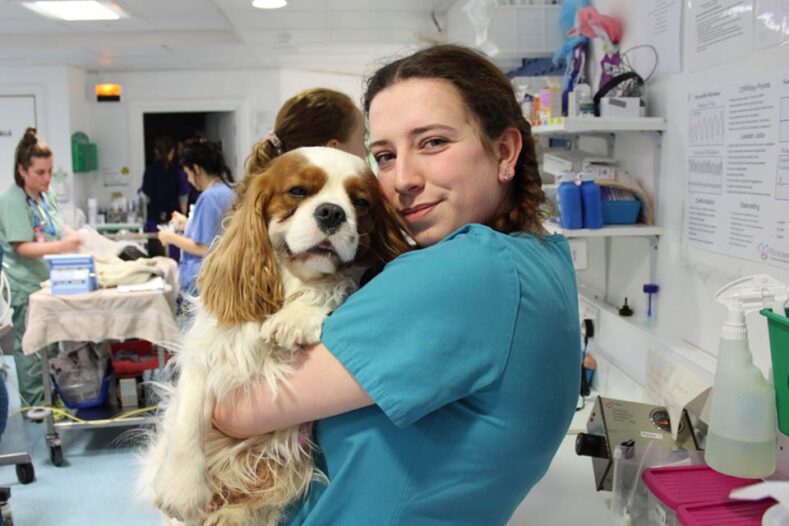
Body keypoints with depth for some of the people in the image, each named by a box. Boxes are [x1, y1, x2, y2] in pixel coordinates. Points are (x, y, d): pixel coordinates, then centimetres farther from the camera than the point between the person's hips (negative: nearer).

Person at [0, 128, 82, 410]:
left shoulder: (46, 195, 8)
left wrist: (70, 234, 0)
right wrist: (60, 246, -33)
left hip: (51, 280, 8)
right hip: (26, 287, -8)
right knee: (30, 347, 2)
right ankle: (34, 405, 14)